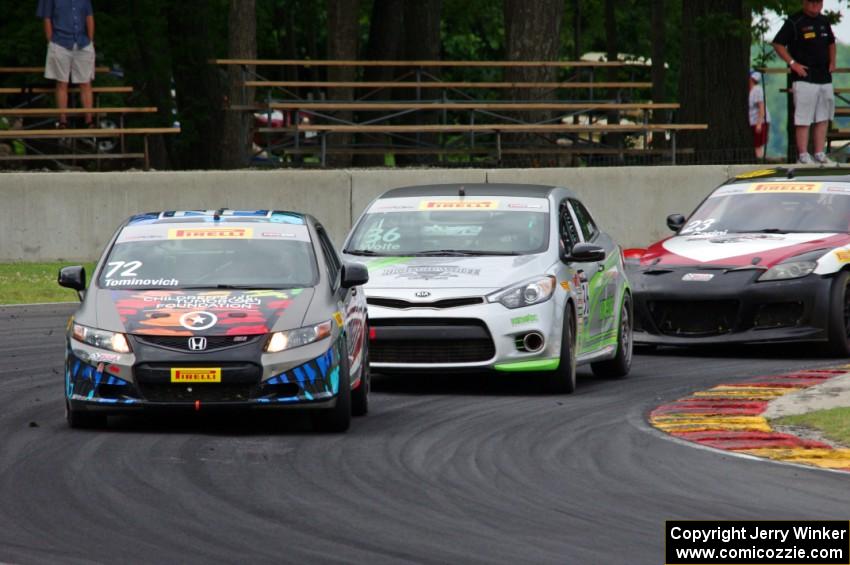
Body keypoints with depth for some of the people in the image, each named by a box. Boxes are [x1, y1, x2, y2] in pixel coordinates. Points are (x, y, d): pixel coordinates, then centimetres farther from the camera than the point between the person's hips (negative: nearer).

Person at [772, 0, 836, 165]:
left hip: (825, 78, 7)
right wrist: (792, 63, -14)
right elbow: (778, 44, -7)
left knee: (823, 118, 8)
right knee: (803, 119, -6)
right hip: (804, 78, -7)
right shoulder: (794, 22, -6)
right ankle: (803, 155, -4)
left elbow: (831, 43, 29)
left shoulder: (823, 21, 14)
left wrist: (832, 61, 13)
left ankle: (819, 153, 13)